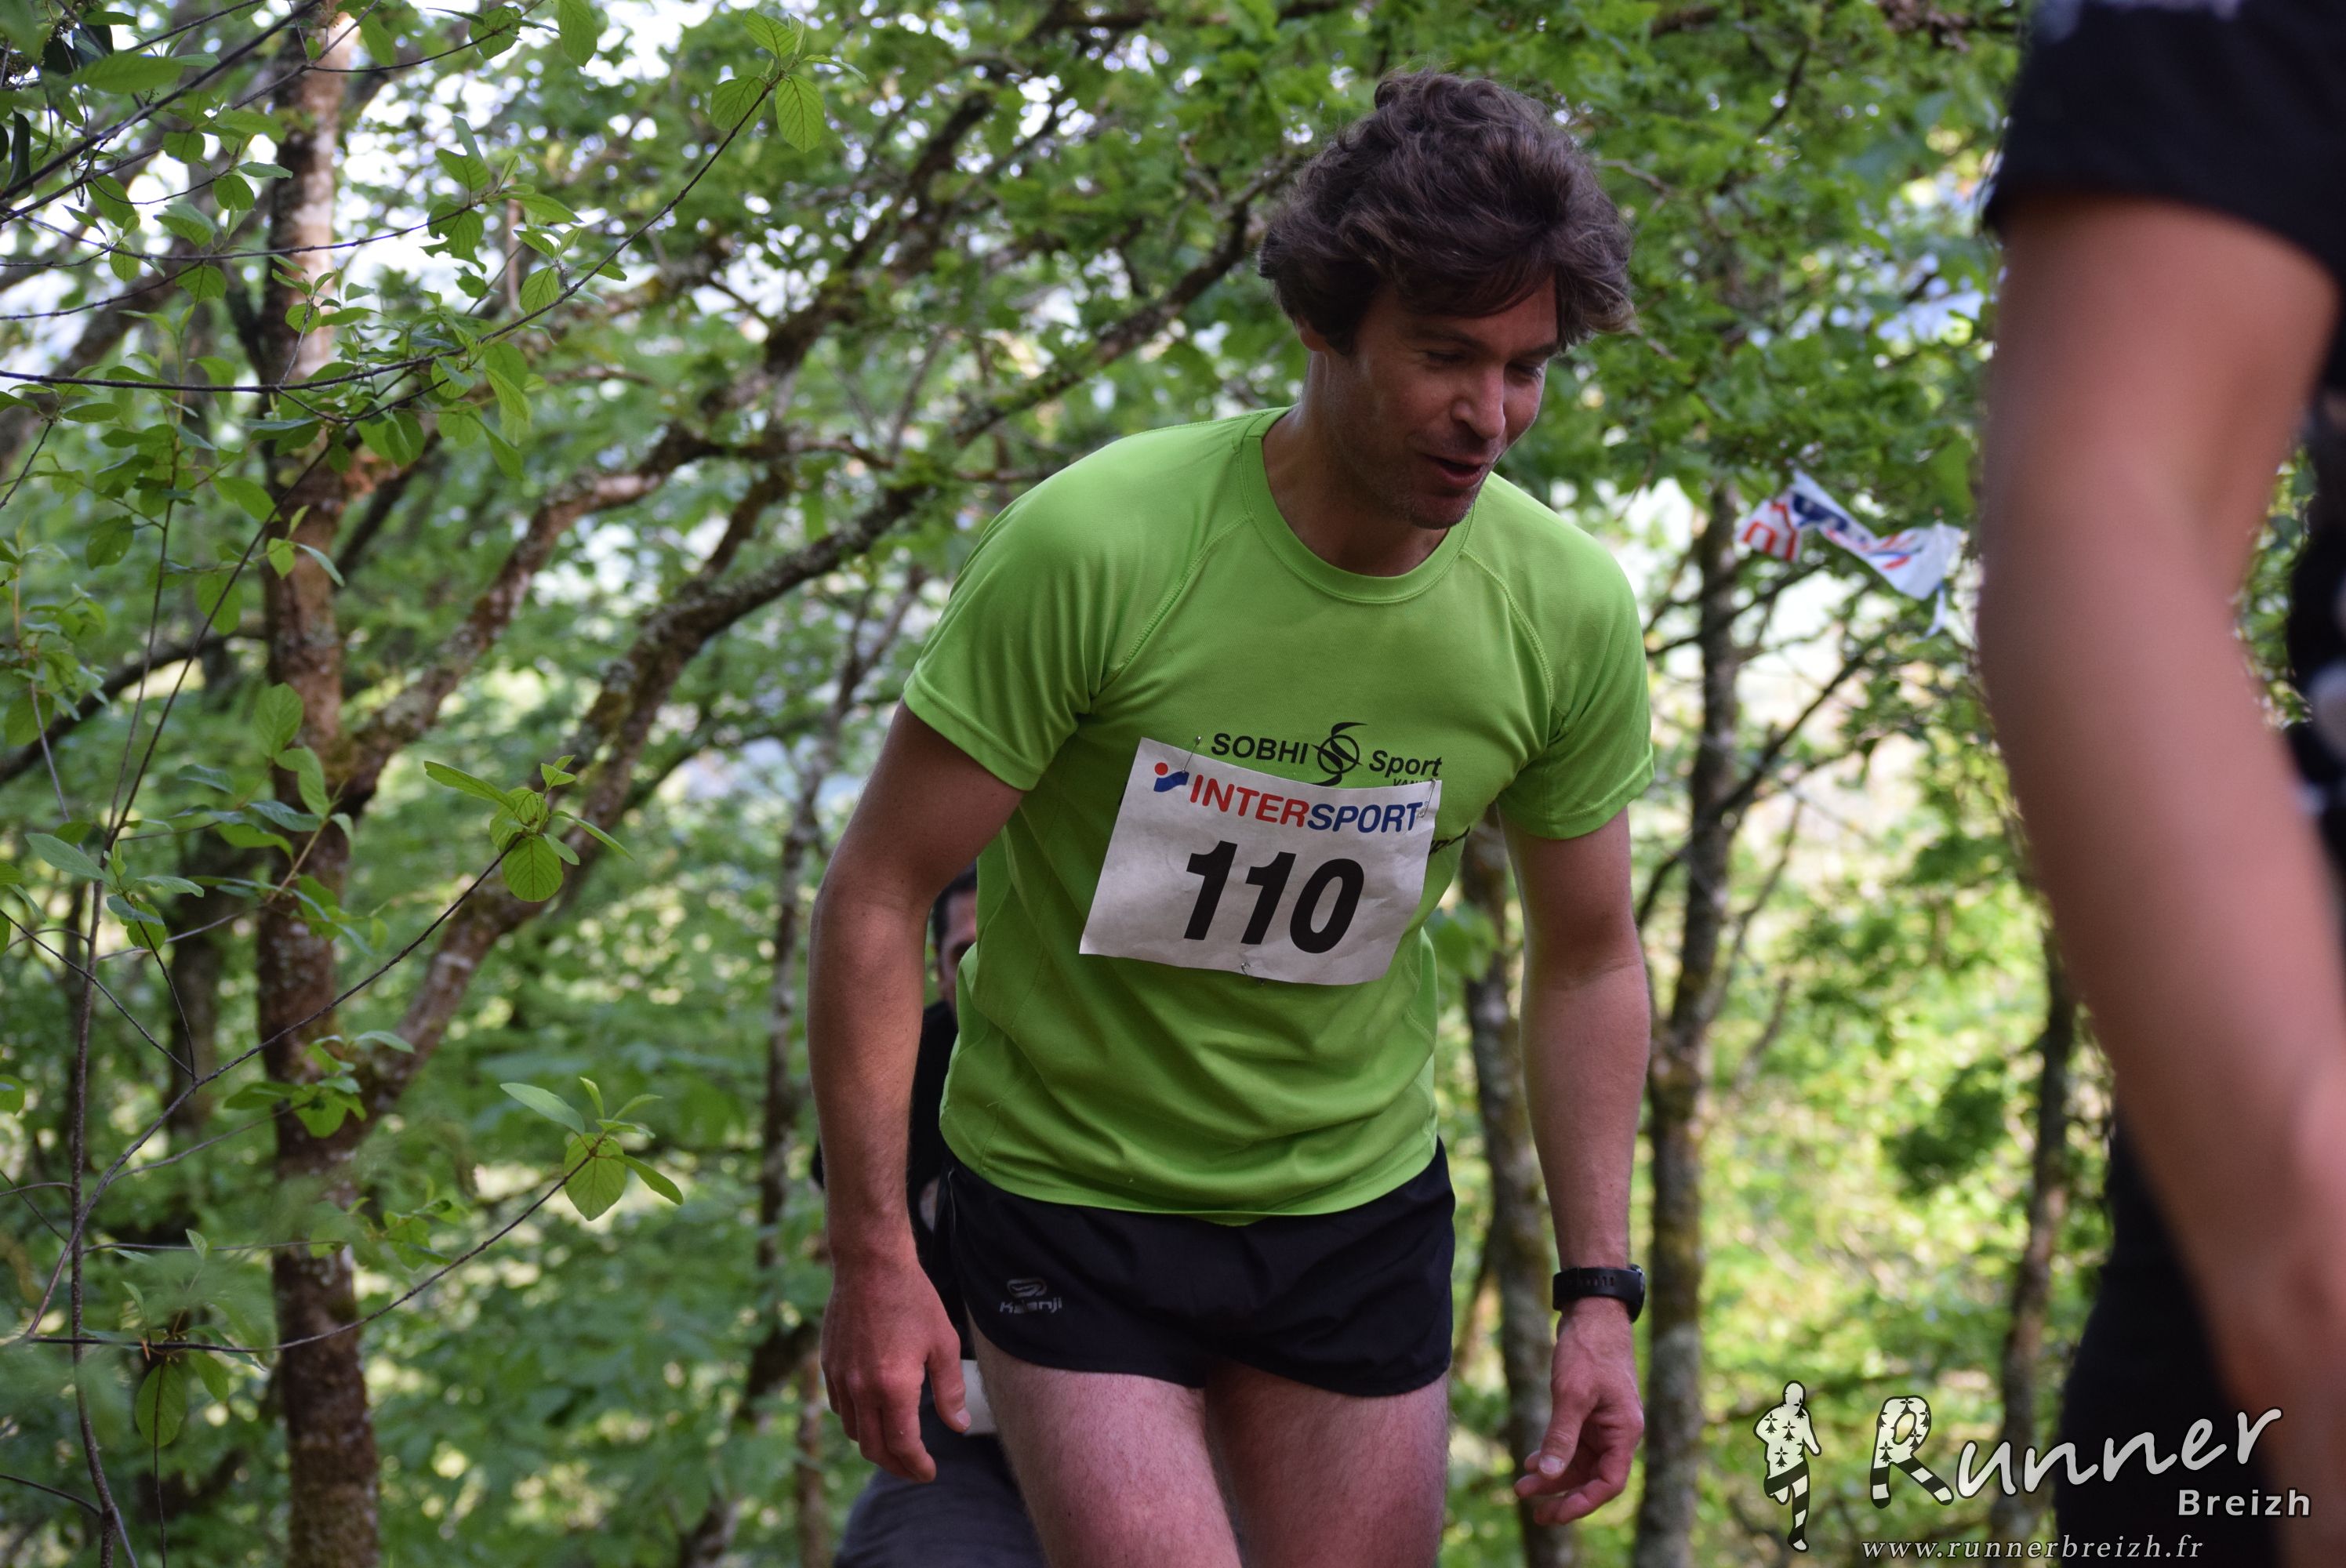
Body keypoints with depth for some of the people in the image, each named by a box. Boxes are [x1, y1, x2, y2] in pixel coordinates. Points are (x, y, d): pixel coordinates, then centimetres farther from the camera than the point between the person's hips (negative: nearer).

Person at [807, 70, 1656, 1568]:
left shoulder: (1573, 611, -10)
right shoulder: (1093, 545, -23)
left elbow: (1588, 958, 4)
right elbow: (881, 893, -15)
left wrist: (1601, 1291, 1)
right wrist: (873, 1257, -16)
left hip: (1361, 1204, 4)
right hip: (1071, 1196, -4)